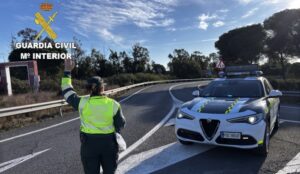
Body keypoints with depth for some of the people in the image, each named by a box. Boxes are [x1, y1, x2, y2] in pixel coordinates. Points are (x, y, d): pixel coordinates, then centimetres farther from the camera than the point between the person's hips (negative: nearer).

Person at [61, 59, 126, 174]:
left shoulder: (83, 102, -10)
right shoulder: (113, 104, -11)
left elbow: (67, 92, 4)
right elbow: (120, 124, -4)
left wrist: (67, 71, 8)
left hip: (89, 144, 0)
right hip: (109, 143, 0)